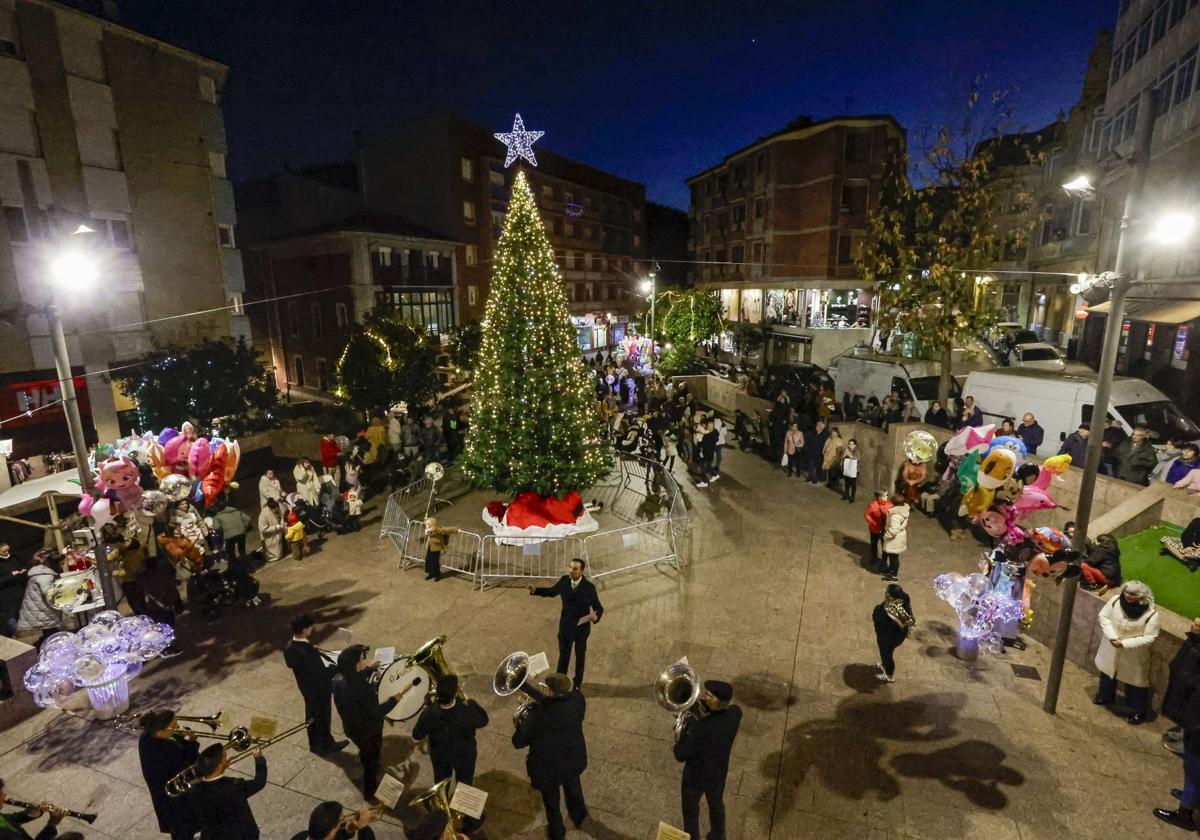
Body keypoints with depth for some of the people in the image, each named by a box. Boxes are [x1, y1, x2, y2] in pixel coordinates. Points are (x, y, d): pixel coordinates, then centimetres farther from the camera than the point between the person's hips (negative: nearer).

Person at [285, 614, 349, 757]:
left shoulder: (289, 647, -13)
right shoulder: (307, 652, -39)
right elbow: (322, 673, -32)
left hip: (305, 687, 8)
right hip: (319, 689, -7)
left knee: (312, 716, 26)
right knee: (322, 717, 15)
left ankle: (314, 744, 46)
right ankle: (326, 746, 36)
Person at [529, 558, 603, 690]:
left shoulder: (589, 587, -23)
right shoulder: (564, 580, -13)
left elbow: (598, 607, -16)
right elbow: (552, 591, 5)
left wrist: (596, 616, -39)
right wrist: (535, 590, -9)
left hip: (581, 627, -2)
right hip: (565, 627, 2)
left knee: (580, 656, 21)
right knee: (563, 655, 18)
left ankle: (577, 682, 44)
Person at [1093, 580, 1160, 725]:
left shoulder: (1151, 613, -25)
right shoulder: (1116, 600, -17)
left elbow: (1149, 637, -20)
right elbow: (1103, 617, -7)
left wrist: (1125, 643, -25)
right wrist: (1112, 636, -19)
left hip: (1134, 655, -4)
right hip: (1111, 649, 4)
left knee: (1135, 681, 13)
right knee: (1107, 672, 25)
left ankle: (1139, 711, 37)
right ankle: (1105, 696, 51)